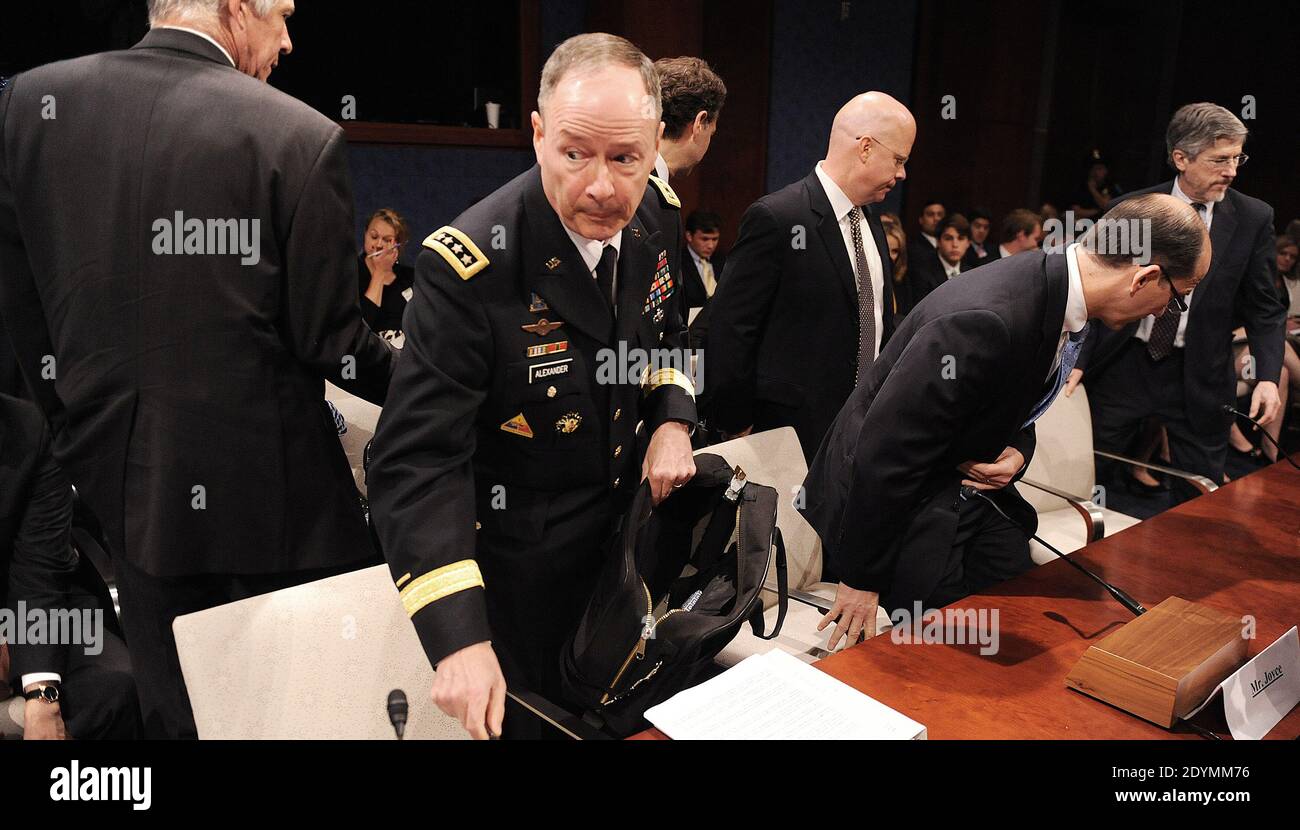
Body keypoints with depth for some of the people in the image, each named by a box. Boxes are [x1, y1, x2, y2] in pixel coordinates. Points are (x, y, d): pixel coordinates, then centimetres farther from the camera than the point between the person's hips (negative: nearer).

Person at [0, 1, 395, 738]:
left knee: (175, 710, 20)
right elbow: (330, 339, -11)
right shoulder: (300, 137, -14)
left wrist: (86, 423, 18)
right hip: (268, 483, -4)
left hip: (121, 480, 5)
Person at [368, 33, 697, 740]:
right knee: (530, 721, 15)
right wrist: (457, 638, -37)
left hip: (624, 527, 6)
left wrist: (673, 421, -8)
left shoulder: (643, 221, -8)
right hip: (520, 564, -6)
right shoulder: (470, 264, -29)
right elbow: (417, 461, -31)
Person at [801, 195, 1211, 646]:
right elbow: (885, 451, -28)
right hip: (899, 499, -8)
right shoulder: (984, 321, -33)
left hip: (973, 486, 9)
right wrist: (861, 579, -20)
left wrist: (1018, 451, -9)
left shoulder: (1058, 283, -3)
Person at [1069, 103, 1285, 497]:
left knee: (1202, 494, 7)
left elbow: (1264, 307, 2)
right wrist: (1079, 360, -5)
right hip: (1123, 363, 0)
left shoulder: (1253, 218, -2)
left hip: (1198, 376, 0)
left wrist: (1268, 376, -11)